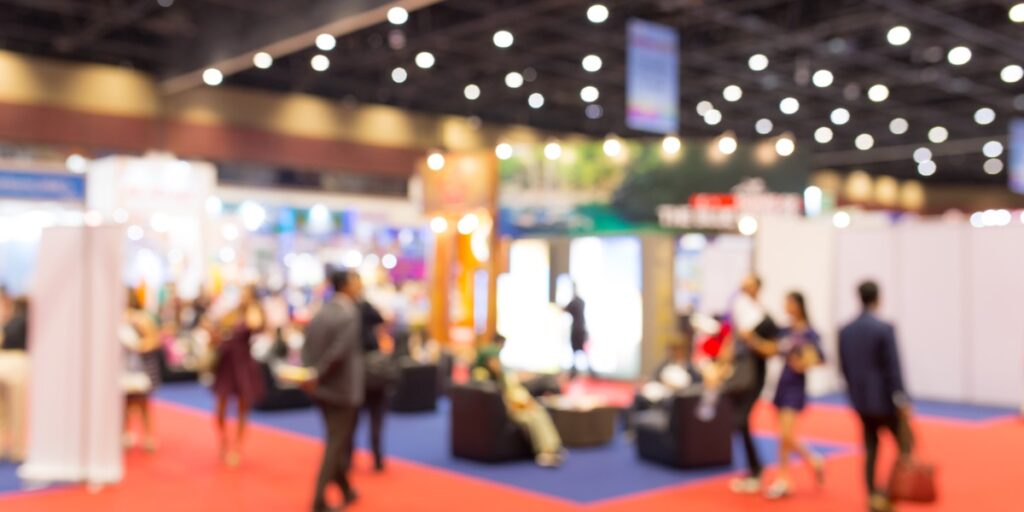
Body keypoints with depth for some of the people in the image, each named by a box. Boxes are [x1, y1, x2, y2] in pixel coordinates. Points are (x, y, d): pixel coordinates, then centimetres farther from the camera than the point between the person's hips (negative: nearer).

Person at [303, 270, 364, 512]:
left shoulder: (321, 313, 5)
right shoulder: (350, 314, -17)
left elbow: (307, 347, 3)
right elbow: (338, 351, -24)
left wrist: (311, 373, 1)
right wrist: (317, 376, -15)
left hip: (321, 388, 7)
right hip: (342, 388, -7)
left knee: (337, 440, 21)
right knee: (338, 443, 3)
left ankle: (345, 489, 35)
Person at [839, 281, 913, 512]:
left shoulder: (845, 331, 3)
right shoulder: (884, 329, -15)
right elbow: (893, 368, -16)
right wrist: (902, 400, -13)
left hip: (860, 401, 5)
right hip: (884, 400, -5)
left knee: (871, 449, 11)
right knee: (904, 444, 10)